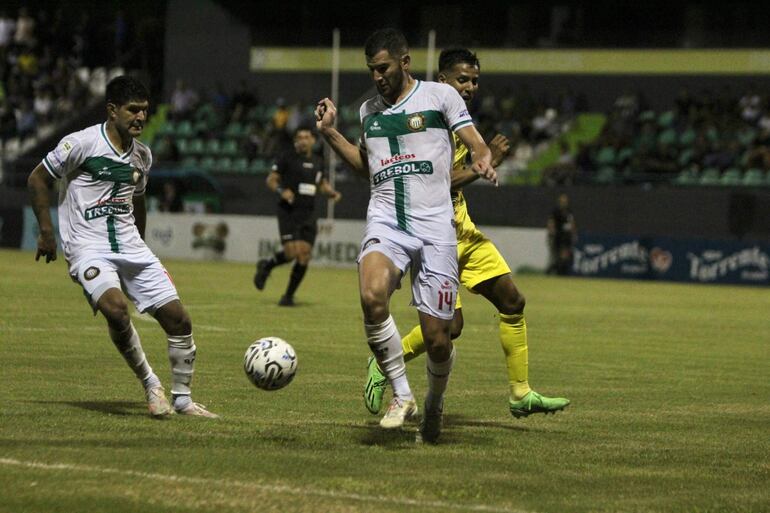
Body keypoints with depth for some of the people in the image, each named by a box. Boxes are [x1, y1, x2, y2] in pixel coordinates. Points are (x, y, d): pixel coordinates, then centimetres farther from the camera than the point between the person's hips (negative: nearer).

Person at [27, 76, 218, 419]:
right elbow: (37, 179, -1)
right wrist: (46, 232, -4)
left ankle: (182, 399, 15)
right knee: (116, 308, -33)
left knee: (177, 317, -3)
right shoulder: (81, 143, -9)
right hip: (88, 248, -6)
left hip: (130, 247, 6)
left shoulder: (142, 155, 10)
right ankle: (150, 384, -12)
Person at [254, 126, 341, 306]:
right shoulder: (287, 159, -3)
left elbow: (322, 184, 26)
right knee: (292, 252, -17)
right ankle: (266, 266, 16)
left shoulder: (318, 162, 13)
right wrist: (281, 191, -19)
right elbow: (271, 180, 0)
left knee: (304, 256, -4)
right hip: (288, 212, -5)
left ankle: (289, 295, 9)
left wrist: (332, 193, 5)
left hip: (308, 215, 5)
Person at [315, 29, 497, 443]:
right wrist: (329, 133, 20)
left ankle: (434, 405, 27)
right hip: (385, 222, 2)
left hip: (435, 225, -2)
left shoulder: (439, 95, 4)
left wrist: (483, 163, -23)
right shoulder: (369, 110, 18)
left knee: (437, 339, -4)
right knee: (372, 296, -31)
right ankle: (401, 395, -17)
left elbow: (477, 147, 0)